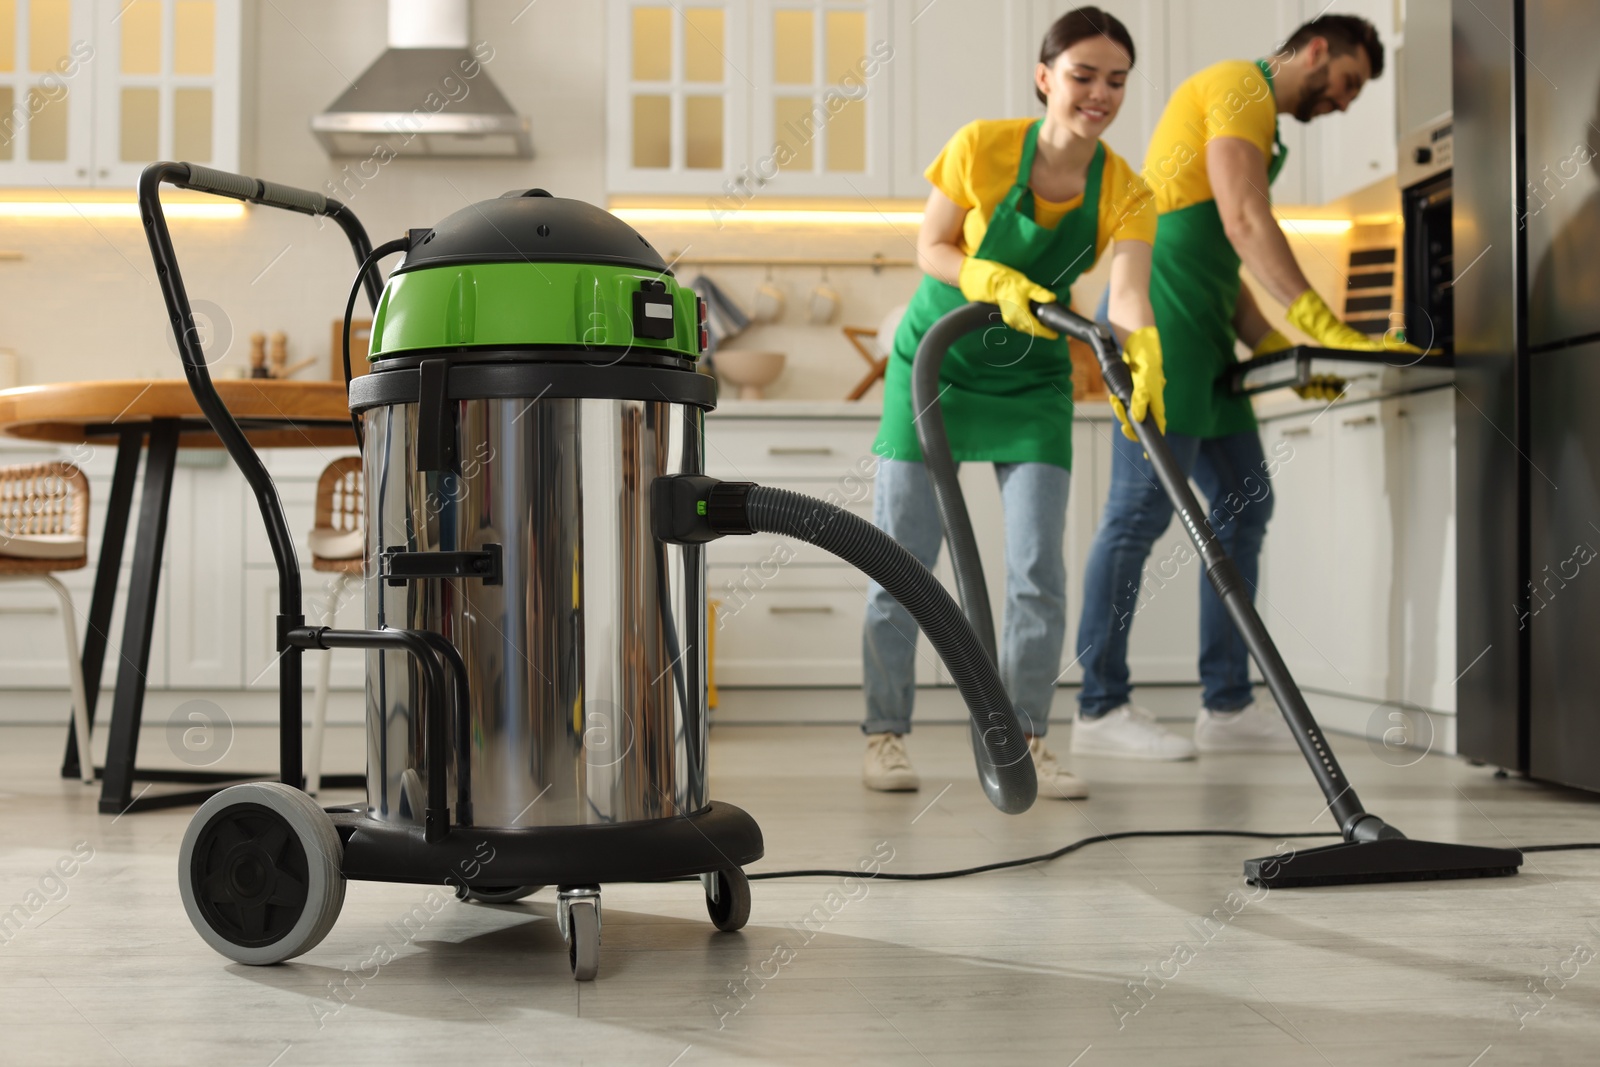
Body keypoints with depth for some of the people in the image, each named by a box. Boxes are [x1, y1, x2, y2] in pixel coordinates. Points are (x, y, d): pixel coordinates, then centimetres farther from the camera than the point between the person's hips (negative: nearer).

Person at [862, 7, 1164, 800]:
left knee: (1039, 571, -5)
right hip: (935, 360, -2)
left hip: (1032, 380, 2)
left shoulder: (1125, 193, -13)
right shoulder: (981, 147, -17)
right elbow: (930, 247, -9)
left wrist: (1143, 351, -50)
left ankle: (1023, 743, 8)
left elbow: (1128, 296, -28)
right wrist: (995, 280, -28)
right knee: (901, 562, -1)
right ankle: (885, 735, 12)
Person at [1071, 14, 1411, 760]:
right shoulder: (1240, 86, -3)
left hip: (1200, 333, 10)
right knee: (1144, 507, -11)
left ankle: (1227, 706, 10)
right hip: (1161, 313, -10)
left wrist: (1281, 353, 11)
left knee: (1243, 504, 7)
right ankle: (1101, 709, -6)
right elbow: (1244, 223, -17)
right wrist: (1326, 328, -20)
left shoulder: (1259, 129, 28)